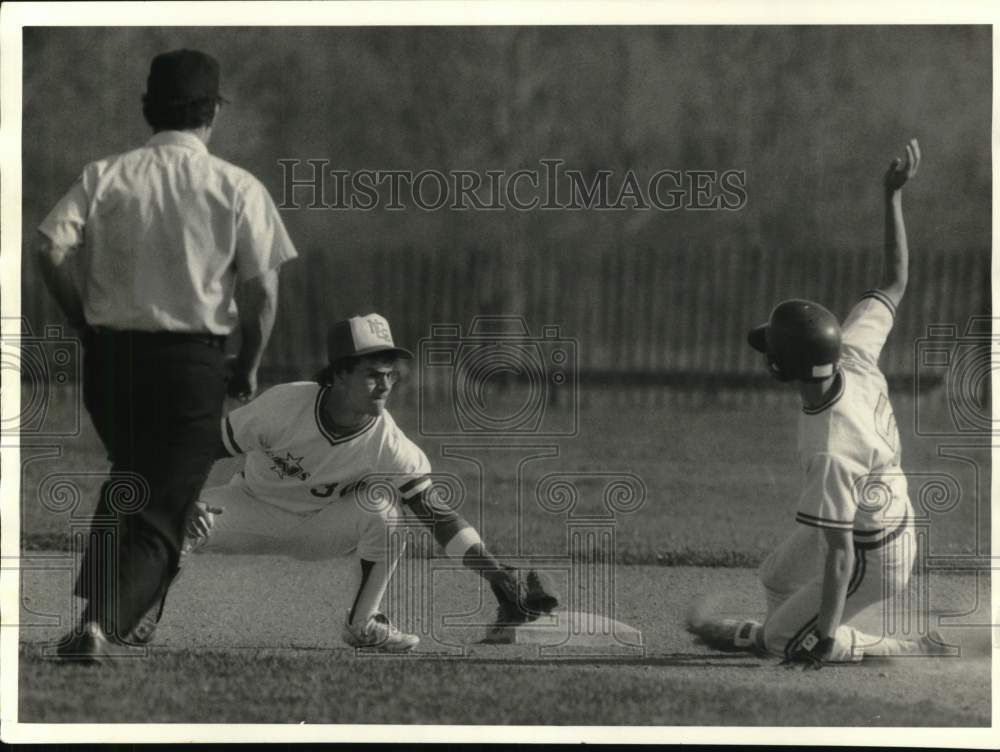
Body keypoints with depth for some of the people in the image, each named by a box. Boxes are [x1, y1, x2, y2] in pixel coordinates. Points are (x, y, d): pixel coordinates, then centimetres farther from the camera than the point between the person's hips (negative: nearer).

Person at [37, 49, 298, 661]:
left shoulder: (104, 176, 3)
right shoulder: (237, 188, -2)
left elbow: (53, 250, -10)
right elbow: (263, 289, -7)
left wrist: (89, 327, 3)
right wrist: (249, 367, 6)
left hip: (110, 354, 3)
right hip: (193, 363, -3)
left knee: (130, 480, 27)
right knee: (163, 512, -1)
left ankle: (100, 605, 22)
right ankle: (107, 622, -20)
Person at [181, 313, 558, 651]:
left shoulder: (390, 445, -25)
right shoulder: (284, 404, -28)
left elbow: (438, 515, -25)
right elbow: (208, 447, -17)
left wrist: (495, 572, -35)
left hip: (322, 527, 1)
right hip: (256, 507, -1)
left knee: (384, 508, -29)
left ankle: (364, 622, -9)